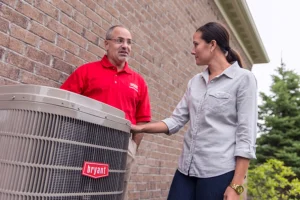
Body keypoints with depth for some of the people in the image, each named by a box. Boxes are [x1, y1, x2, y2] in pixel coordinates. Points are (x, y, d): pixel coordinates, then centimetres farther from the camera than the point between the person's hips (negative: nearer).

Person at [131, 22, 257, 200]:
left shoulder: (243, 78, -4)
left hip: (219, 172, -5)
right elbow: (176, 120, 12)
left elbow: (246, 134, -10)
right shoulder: (195, 82, 13)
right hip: (186, 168, 5)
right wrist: (141, 128, 0)